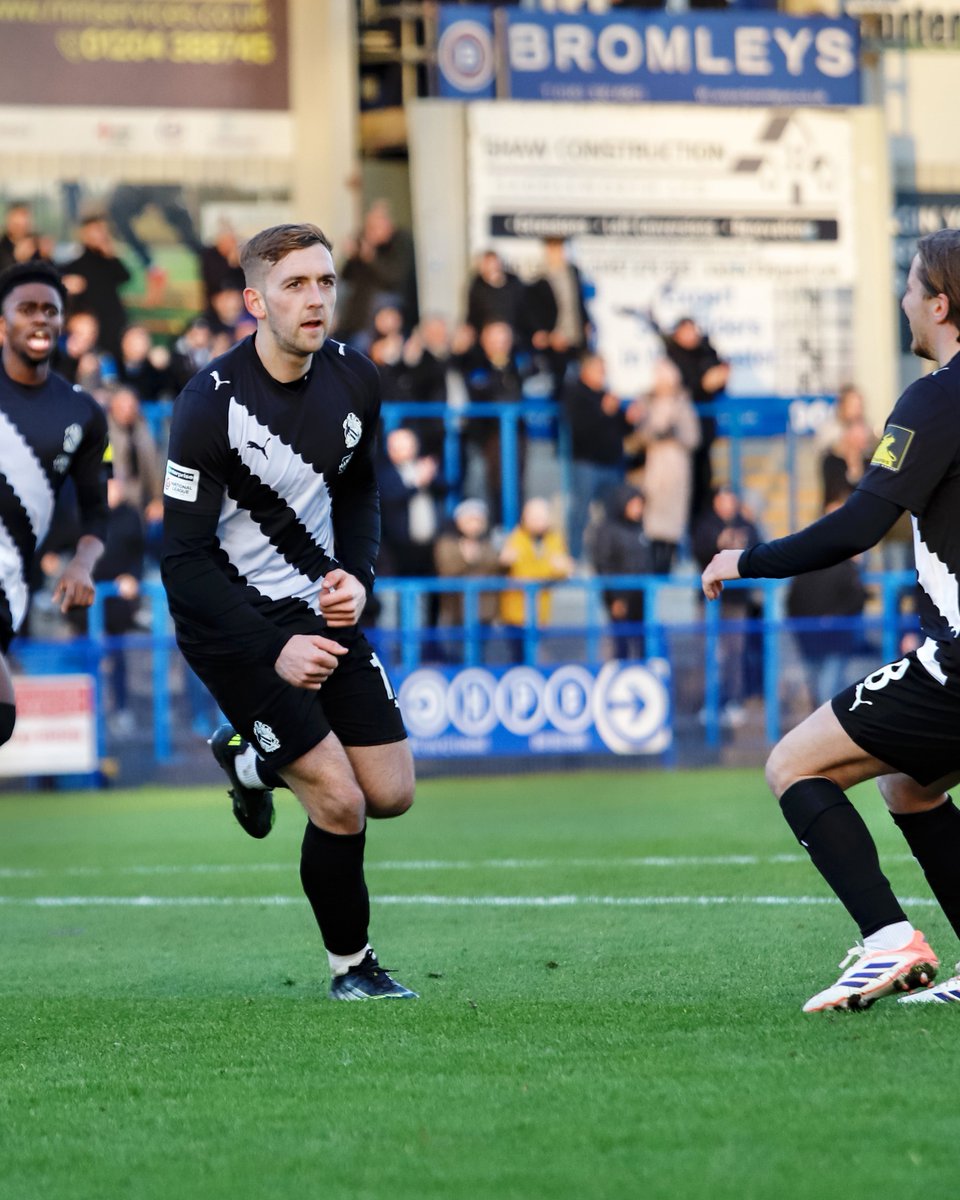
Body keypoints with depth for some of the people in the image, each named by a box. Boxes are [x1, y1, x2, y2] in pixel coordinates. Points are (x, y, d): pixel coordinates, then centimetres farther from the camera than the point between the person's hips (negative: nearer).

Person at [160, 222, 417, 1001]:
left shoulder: (353, 380, -4)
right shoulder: (211, 404, -22)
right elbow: (184, 561, -21)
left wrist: (356, 576, -3)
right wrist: (273, 651, -27)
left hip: (322, 607, 6)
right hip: (233, 621, -6)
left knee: (392, 794, 5)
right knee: (340, 804, -12)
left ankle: (252, 757, 32)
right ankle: (351, 966, 12)